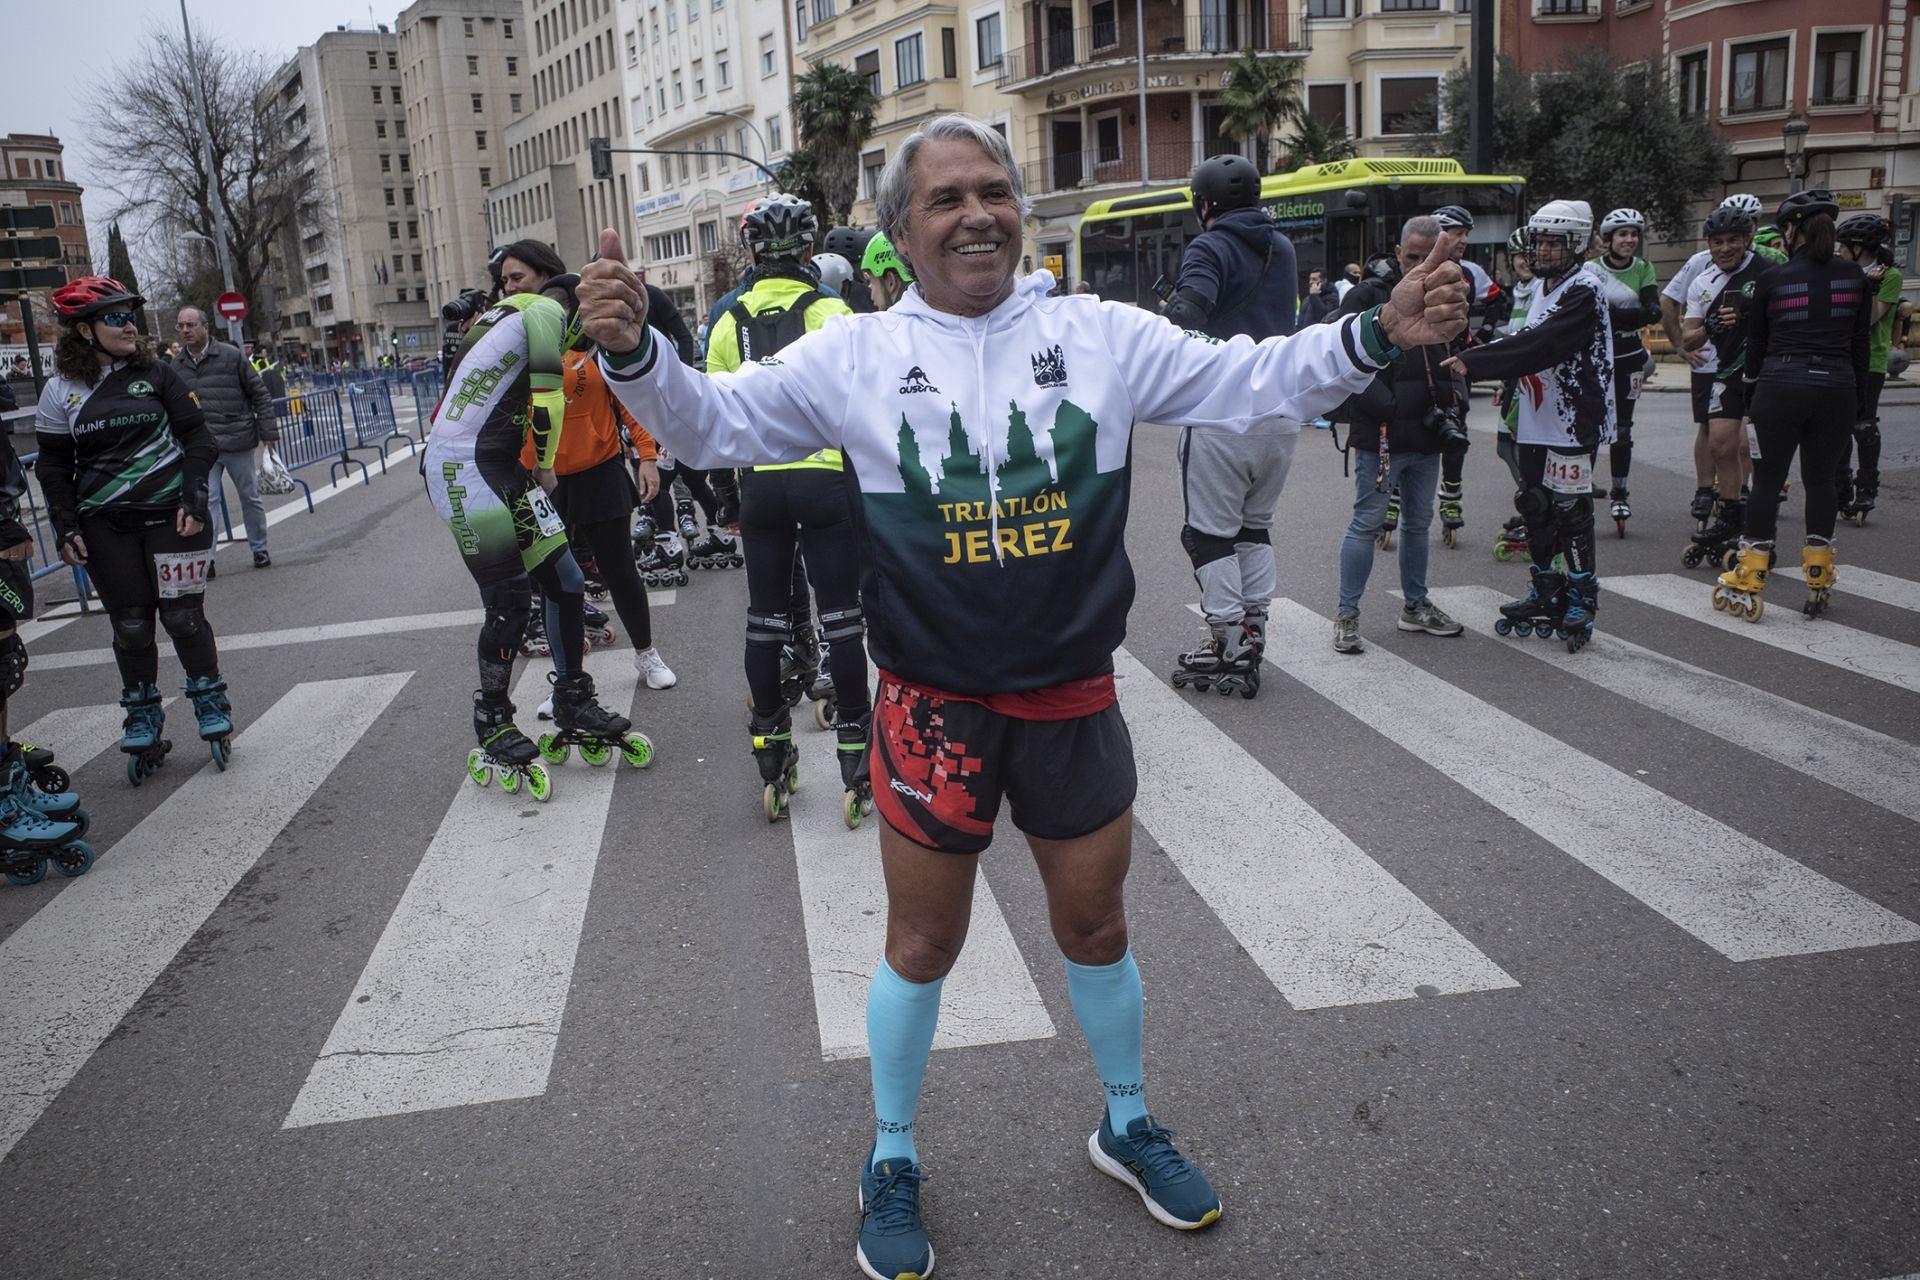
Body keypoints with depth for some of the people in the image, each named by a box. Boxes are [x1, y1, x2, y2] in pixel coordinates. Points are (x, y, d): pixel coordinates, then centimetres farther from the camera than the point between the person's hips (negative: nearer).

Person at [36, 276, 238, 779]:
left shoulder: (157, 374, 1)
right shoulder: (61, 390, 3)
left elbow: (198, 438, 2)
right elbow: (53, 466, 8)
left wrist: (193, 500, -8)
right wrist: (66, 527, 0)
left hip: (171, 515, -1)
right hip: (106, 529, 1)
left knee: (183, 616, -1)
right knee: (130, 626, 4)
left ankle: (210, 702, 17)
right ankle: (142, 722, 18)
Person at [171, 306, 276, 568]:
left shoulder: (231, 355, -3)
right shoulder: (176, 365, 6)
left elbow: (260, 394, 0)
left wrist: (268, 432, -5)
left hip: (238, 441, -2)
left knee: (250, 498, 9)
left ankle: (260, 549, 24)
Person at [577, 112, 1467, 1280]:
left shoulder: (1101, 336, -1)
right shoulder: (857, 355, -4)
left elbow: (1248, 380, -1)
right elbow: (715, 421, -3)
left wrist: (1374, 337, -16)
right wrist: (635, 353, -22)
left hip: (1074, 696, 2)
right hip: (934, 703, -2)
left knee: (1098, 927, 20)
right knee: (923, 945, 13)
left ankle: (1127, 1126, 46)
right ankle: (893, 1161, 39)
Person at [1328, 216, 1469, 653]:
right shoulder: (1368, 297, -6)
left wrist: (1454, 400, 2)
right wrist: (1389, 408, -20)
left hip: (1427, 436, 7)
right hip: (1380, 435, -6)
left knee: (1419, 523, 16)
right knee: (1368, 523, -5)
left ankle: (1415, 607, 29)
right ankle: (1347, 614, 3)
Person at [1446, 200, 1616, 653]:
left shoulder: (1584, 290, -13)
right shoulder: (1543, 288, 16)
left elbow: (1540, 345, -24)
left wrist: (1473, 362, -29)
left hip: (1572, 423, -9)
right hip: (1535, 421, 9)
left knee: (1570, 512, -5)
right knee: (1535, 507, 13)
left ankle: (1582, 599, 7)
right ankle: (1547, 594, 25)